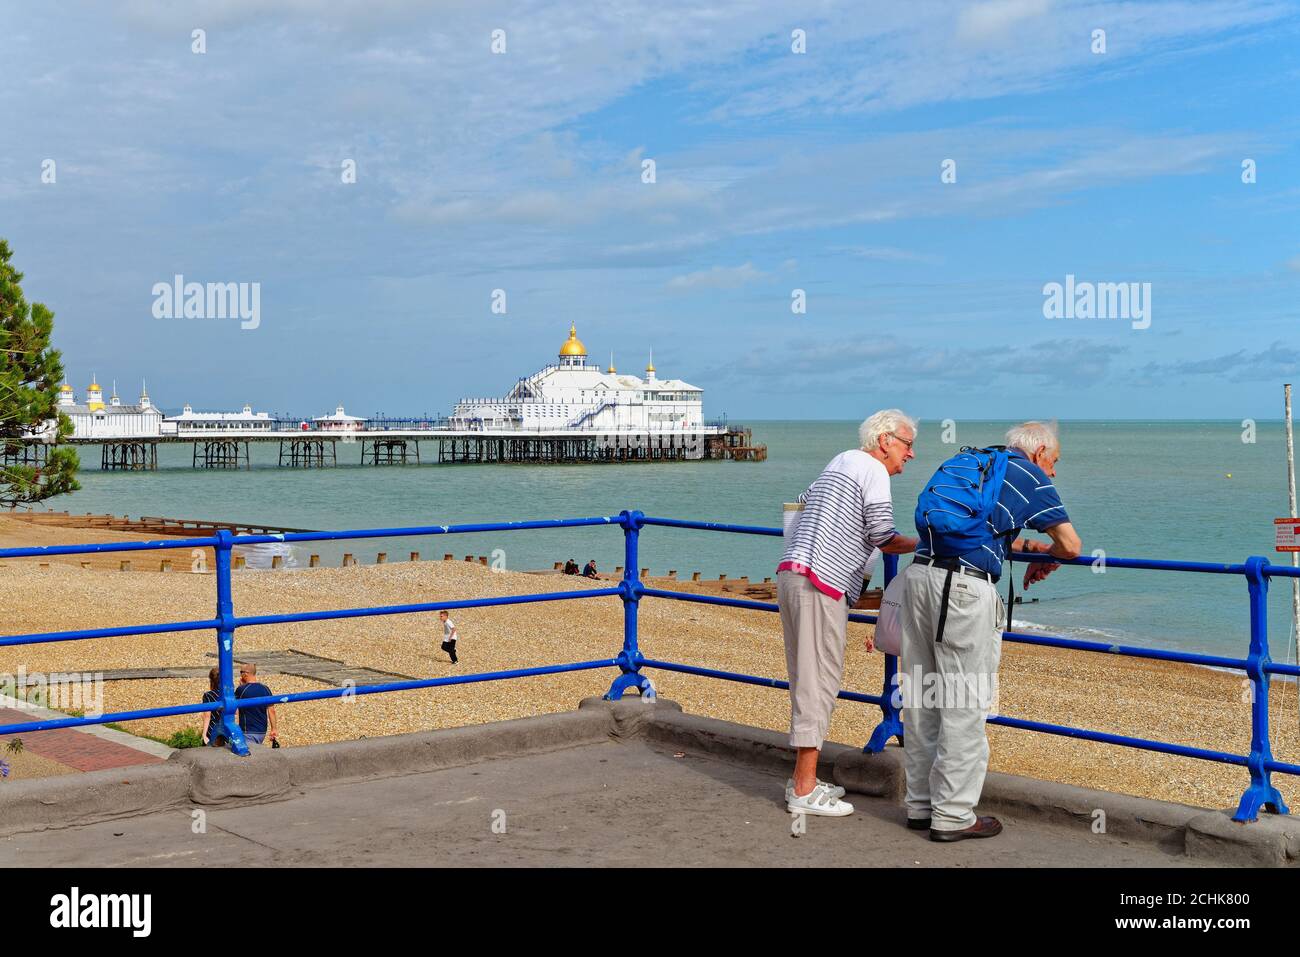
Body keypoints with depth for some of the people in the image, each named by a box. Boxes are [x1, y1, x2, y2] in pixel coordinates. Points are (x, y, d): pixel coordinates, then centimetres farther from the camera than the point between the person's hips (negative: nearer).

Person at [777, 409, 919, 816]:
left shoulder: (840, 461, 24)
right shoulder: (872, 469, -4)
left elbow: (806, 499, 40)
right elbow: (883, 537, -8)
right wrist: (923, 544, 7)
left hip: (793, 574, 10)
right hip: (818, 582, -10)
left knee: (809, 680, 13)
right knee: (820, 680, -9)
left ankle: (803, 780, 18)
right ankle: (805, 790, -9)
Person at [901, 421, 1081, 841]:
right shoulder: (1032, 477, 6)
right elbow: (1070, 545, 4)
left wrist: (1027, 545, 34)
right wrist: (1044, 560, 25)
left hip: (919, 572, 7)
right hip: (965, 587, -7)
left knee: (922, 699, 13)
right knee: (966, 705, 0)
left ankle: (921, 805, 22)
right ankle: (952, 816, 4)